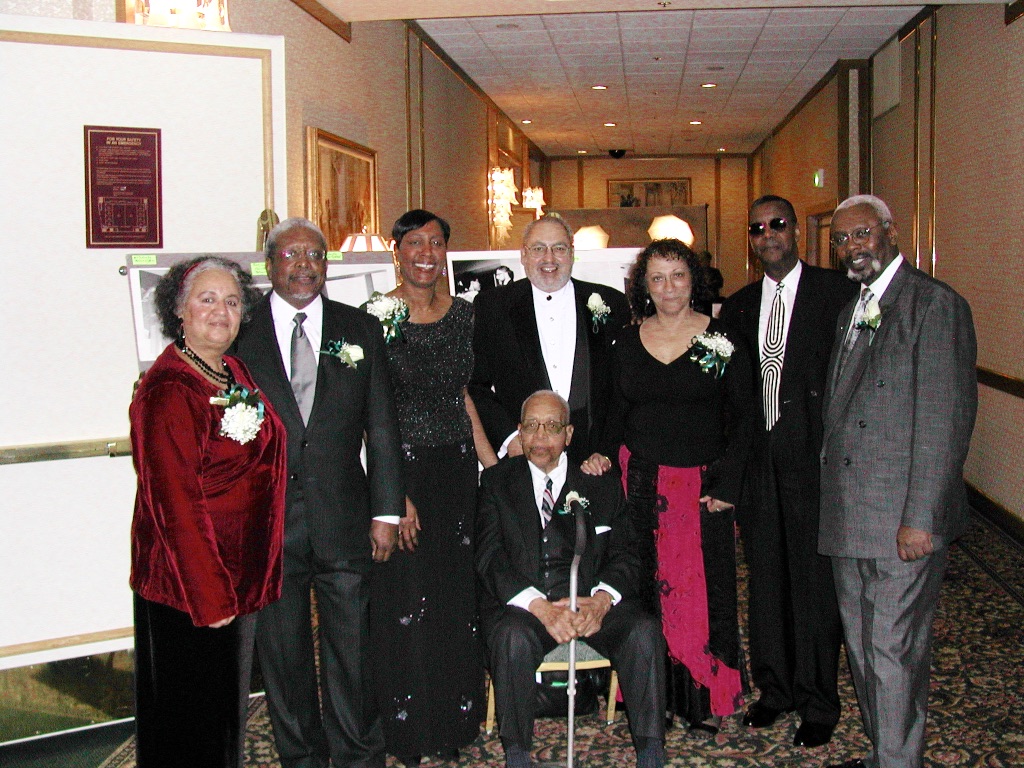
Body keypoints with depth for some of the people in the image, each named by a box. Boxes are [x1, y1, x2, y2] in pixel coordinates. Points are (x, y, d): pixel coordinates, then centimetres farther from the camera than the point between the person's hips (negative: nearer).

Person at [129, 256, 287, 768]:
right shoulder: (167, 388, -19)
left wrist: (251, 576, 11)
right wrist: (209, 595, -20)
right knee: (190, 712, 9)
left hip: (240, 569, 8)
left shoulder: (236, 375, 7)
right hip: (188, 581, -8)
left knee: (230, 701, 22)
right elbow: (173, 498, -21)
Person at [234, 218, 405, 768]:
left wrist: (386, 511, 1)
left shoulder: (360, 330, 7)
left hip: (343, 520, 1)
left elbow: (382, 428, 6)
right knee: (282, 650, 11)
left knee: (351, 647, 7)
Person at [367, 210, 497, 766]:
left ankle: (457, 717, 28)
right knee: (405, 596, 3)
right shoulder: (378, 317, -8)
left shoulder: (463, 313, 7)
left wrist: (493, 466, 9)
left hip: (457, 470, 5)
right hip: (401, 468, -4)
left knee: (459, 595, 11)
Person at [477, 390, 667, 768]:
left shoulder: (602, 483, 14)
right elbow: (489, 556, -2)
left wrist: (601, 599, -17)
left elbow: (624, 554, 6)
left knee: (644, 630, -25)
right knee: (513, 637, -33)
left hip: (591, 600, 2)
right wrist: (540, 606, -18)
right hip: (519, 604, -1)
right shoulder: (497, 481, 10)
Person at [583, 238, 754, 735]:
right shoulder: (628, 341, 7)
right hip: (640, 481, 3)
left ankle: (704, 699, 14)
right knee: (646, 586, 5)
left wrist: (727, 486, -9)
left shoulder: (723, 341, -3)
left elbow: (741, 419, -2)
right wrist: (605, 455, -4)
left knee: (700, 588, 1)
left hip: (701, 485, -3)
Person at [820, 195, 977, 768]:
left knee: (894, 650, -2)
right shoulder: (853, 311, 17)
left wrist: (921, 517, -19)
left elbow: (948, 418, -16)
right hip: (850, 517, 8)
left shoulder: (935, 304, -10)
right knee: (862, 648, 17)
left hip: (904, 516, -8)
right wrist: (833, 502, 13)